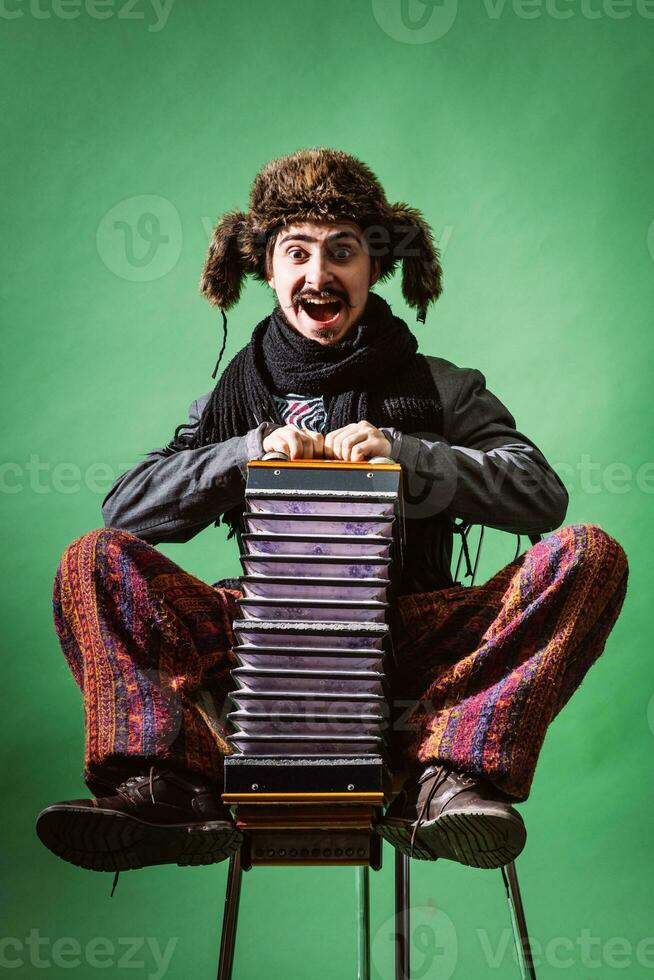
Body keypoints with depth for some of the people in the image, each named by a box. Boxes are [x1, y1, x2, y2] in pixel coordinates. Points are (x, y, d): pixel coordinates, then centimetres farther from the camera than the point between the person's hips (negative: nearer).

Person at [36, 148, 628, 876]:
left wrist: (401, 453, -13)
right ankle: (166, 785, -38)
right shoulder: (236, 395, 15)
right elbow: (124, 507, 4)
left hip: (414, 636, 0)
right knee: (95, 560, -18)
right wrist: (250, 452, -10)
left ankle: (447, 777, -39)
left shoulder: (441, 389, 12)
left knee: (590, 555, -22)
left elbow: (543, 496, -2)